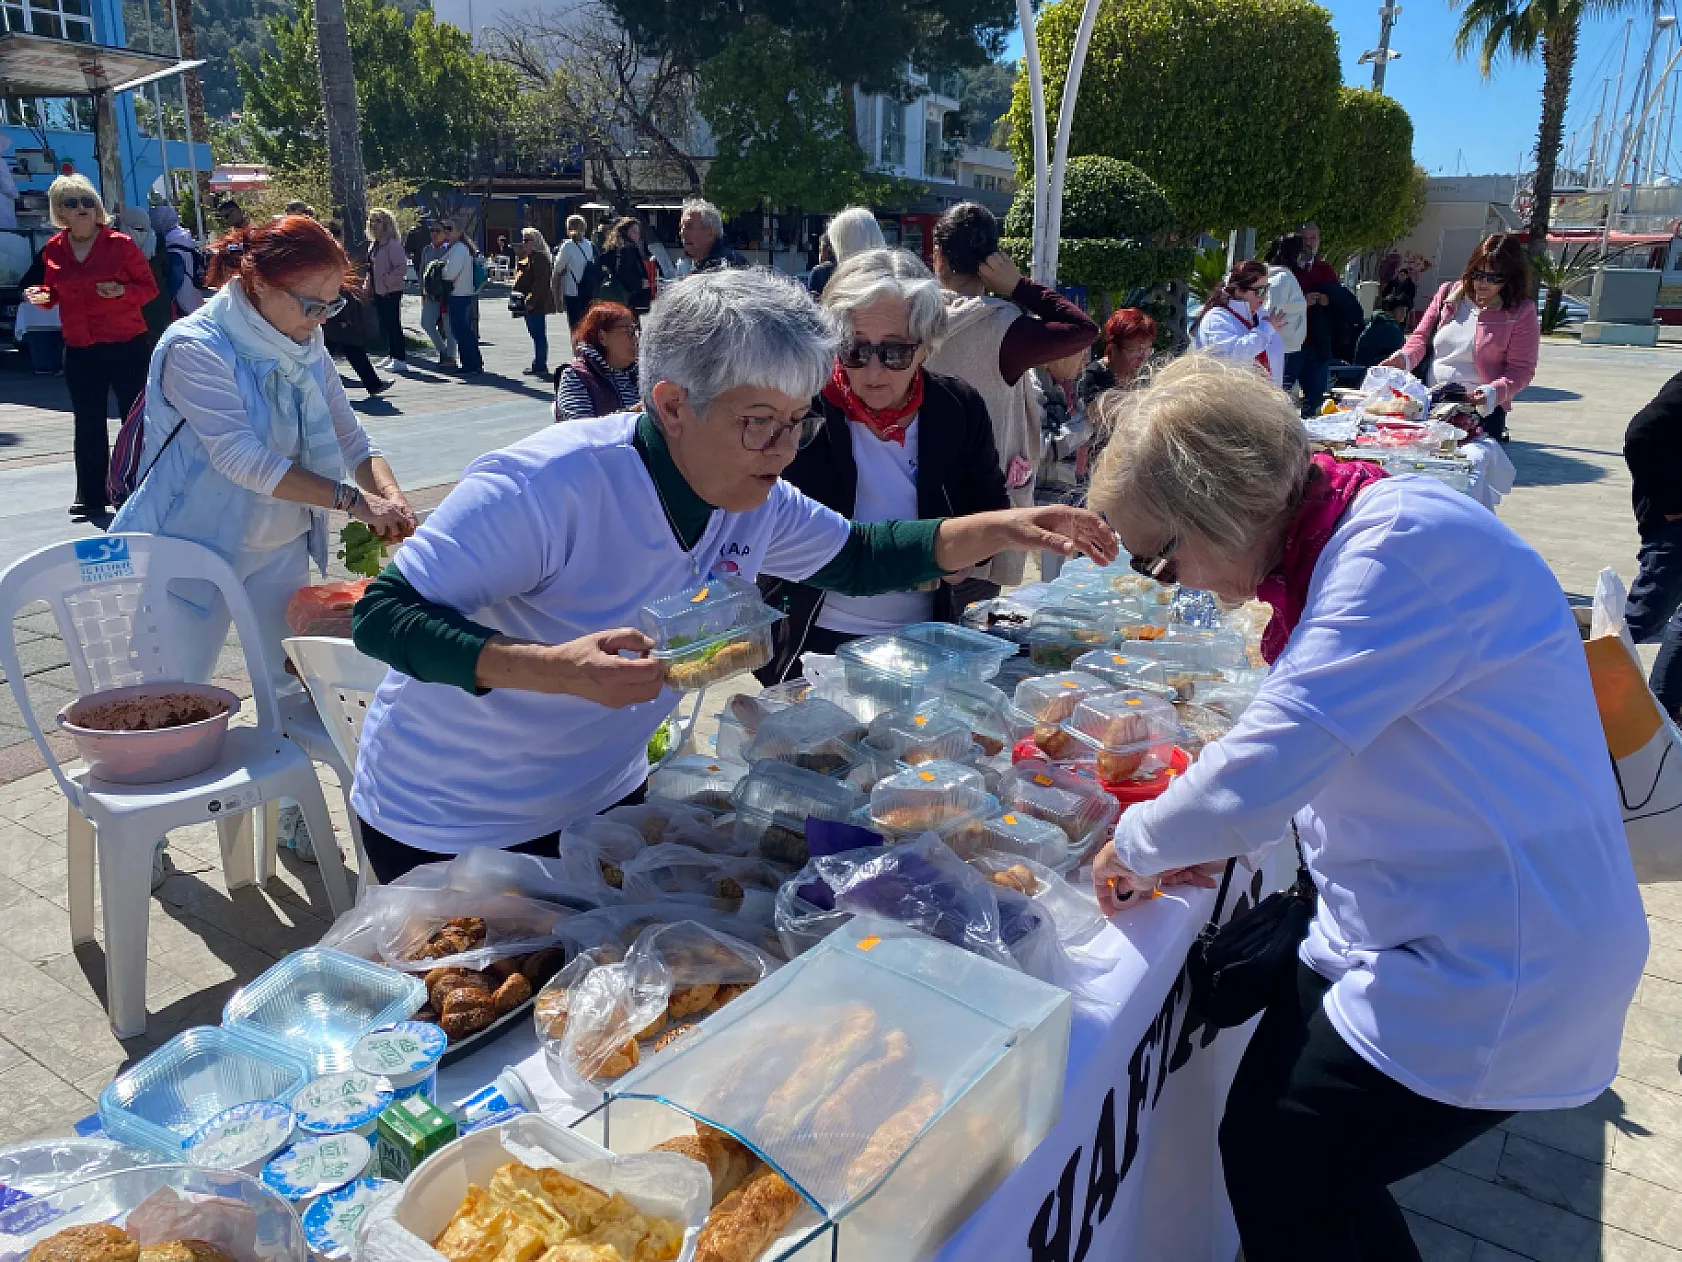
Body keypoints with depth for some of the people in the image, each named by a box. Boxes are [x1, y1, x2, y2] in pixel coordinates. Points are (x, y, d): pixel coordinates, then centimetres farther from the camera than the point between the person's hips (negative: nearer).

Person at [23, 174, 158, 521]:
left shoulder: (120, 243, -5)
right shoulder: (53, 249, 7)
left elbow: (150, 287, -1)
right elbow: (54, 292, 18)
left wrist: (122, 291, -20)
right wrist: (42, 296, -4)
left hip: (127, 347, -4)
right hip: (80, 351, 4)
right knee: (88, 425, 8)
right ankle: (91, 496, 17)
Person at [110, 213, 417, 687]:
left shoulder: (307, 348, 0)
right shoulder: (195, 347, -20)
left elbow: (351, 439, 0)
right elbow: (242, 457, -29)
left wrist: (390, 497, -20)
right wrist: (352, 499, -34)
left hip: (283, 548, 6)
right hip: (200, 547, -5)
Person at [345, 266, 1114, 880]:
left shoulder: (754, 500, -8)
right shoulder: (545, 486, -30)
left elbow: (858, 558, 6)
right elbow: (383, 616, -28)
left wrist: (1000, 531, -8)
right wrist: (555, 668, -42)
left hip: (602, 802, 6)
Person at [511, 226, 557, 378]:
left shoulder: (539, 257, -12)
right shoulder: (527, 257, 20)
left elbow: (541, 281, -20)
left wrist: (532, 301, -22)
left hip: (537, 303, -10)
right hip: (530, 303, 10)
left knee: (538, 334, -7)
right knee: (536, 335, 13)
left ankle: (540, 366, -5)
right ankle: (538, 365, 19)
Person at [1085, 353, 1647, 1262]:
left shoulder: (1407, 541, -26)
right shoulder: (1342, 542, 5)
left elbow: (1259, 776, -30)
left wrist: (1138, 848, -11)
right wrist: (1226, 837, 5)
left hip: (1489, 972, -9)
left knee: (1271, 1169, 1)